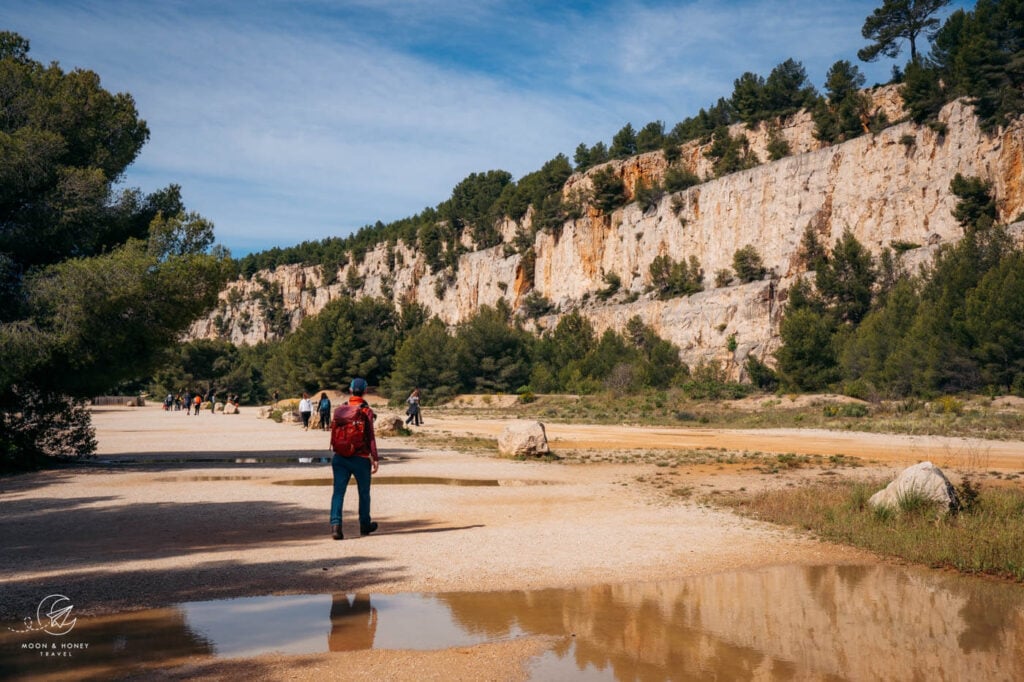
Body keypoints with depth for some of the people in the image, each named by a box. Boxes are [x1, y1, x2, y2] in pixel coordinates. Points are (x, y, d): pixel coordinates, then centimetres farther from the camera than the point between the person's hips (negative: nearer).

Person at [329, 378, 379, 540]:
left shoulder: (339, 410, 5)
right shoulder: (366, 411, -9)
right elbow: (370, 437, -12)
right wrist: (375, 458, -7)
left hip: (340, 457, 3)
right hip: (360, 458, -3)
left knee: (338, 491, -1)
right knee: (364, 492, 14)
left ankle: (335, 524, -17)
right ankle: (365, 525, 27)